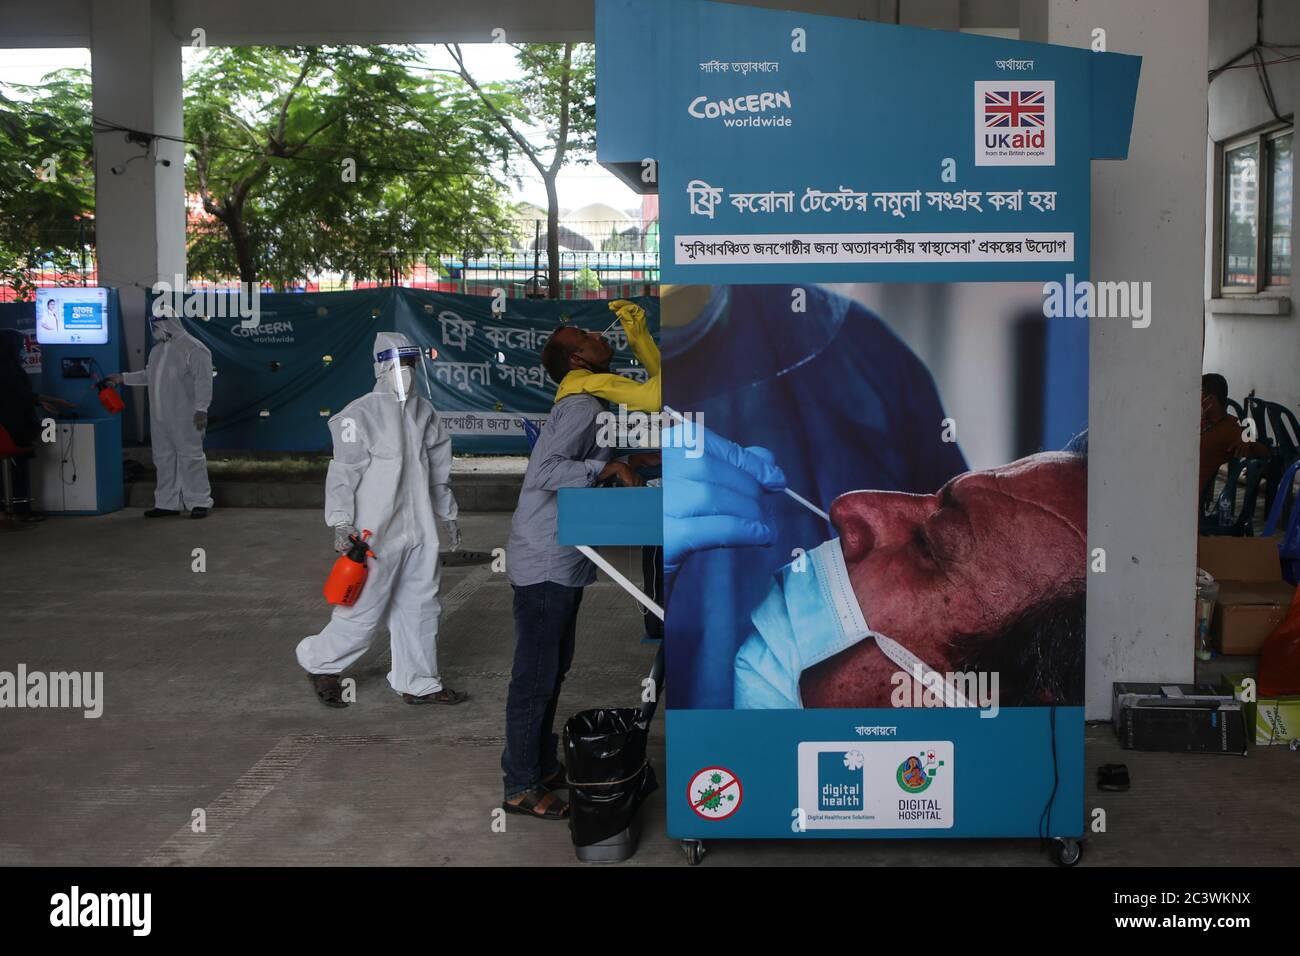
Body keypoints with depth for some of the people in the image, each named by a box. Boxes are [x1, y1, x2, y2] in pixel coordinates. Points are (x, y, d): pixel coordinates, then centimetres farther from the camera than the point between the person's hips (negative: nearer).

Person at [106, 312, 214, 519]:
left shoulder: (194, 349, -11)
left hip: (185, 418, -8)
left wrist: (201, 409, -21)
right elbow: (148, 375, 28)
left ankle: (199, 502, 2)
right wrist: (123, 378, 22)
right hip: (159, 417, 8)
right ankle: (167, 503, 17)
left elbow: (203, 381, -16)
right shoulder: (158, 349, 16)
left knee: (190, 457, -4)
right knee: (164, 459, 10)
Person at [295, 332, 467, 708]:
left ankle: (418, 683, 23)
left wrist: (447, 515, 25)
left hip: (420, 530, 7)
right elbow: (344, 471, -13)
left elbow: (438, 471, 20)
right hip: (376, 532, -7)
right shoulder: (361, 413, -10)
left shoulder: (424, 412, 11)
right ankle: (320, 662, 22)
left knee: (421, 606, 11)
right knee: (365, 610, -1)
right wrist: (342, 522, -19)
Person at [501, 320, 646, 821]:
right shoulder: (584, 405, -17)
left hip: (561, 560, 10)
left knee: (553, 669, 19)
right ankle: (520, 787, 7)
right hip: (546, 563, -10)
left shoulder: (585, 403, 15)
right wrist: (607, 467, -27)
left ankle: (543, 764, 31)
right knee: (535, 676, -2)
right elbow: (545, 471, -27)